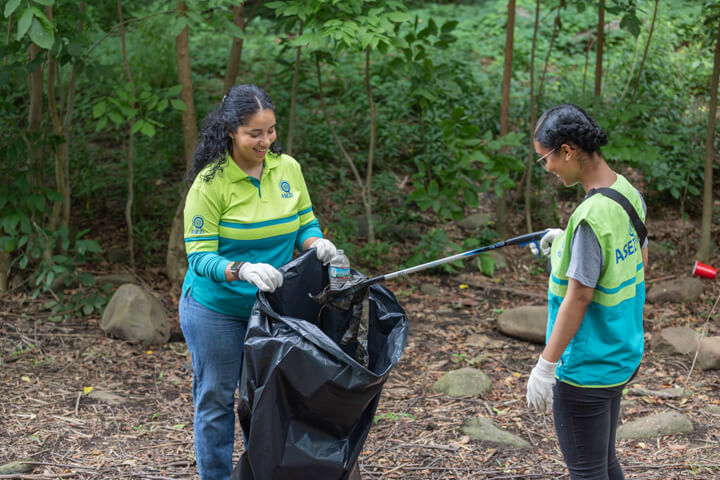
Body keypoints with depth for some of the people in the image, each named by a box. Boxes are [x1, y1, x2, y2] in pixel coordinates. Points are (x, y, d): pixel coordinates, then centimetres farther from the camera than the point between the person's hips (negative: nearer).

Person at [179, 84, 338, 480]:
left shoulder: (287, 168, -4)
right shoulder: (210, 183, -18)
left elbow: (305, 224, 7)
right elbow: (200, 256, -20)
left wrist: (316, 243, -17)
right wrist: (242, 270, -38)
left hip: (270, 307, 4)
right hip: (216, 309, -4)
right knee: (216, 400, 7)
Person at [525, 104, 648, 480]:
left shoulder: (591, 217, -26)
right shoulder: (629, 193, 1)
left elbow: (578, 298, -24)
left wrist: (545, 366, -18)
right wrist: (569, 243, 13)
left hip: (586, 367, -9)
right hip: (620, 356, 9)